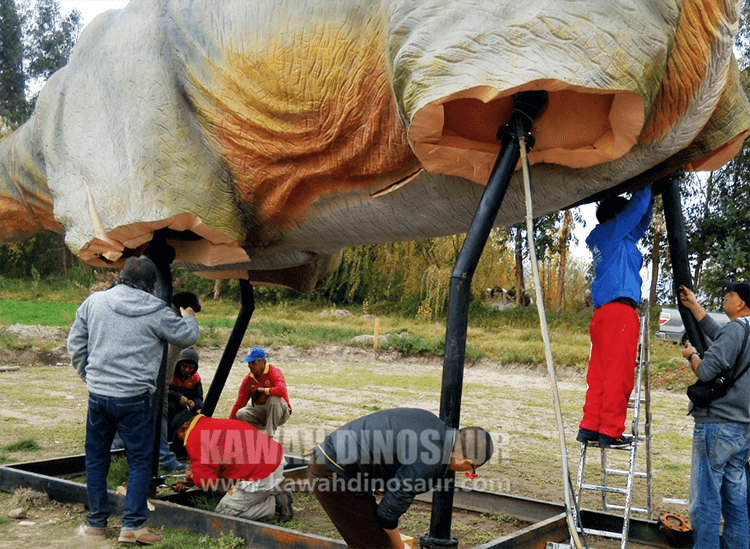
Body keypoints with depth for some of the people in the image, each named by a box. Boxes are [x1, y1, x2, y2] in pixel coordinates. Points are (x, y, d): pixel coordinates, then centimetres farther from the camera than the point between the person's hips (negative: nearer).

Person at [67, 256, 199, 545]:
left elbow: (75, 344, 9)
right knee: (139, 461, 7)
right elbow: (188, 336, 5)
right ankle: (132, 525, 6)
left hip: (97, 394, 4)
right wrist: (188, 317, 26)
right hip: (134, 399, -4)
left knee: (96, 458, 17)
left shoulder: (94, 301, 3)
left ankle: (96, 522, 25)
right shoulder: (156, 311, -7)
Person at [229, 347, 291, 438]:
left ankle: (270, 434, -26)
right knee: (241, 413, -21)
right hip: (261, 414, 5)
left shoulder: (274, 372, -15)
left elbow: (281, 390, -36)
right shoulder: (248, 380, 1)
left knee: (274, 399, -36)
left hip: (280, 412, -4)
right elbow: (239, 404, 3)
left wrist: (261, 390, -22)